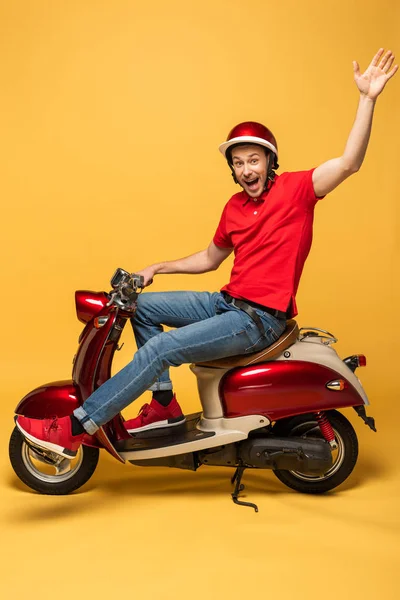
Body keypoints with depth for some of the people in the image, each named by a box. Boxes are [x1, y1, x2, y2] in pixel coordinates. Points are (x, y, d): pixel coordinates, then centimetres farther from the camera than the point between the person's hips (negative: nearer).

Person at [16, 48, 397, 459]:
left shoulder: (294, 189, -6)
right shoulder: (234, 207, 14)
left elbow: (348, 163, -22)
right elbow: (209, 259, 24)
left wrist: (367, 98, -28)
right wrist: (158, 268, 19)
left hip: (261, 318, -8)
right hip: (228, 302, 8)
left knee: (160, 349, -20)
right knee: (141, 306, 8)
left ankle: (73, 430, -11)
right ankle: (164, 404, 8)